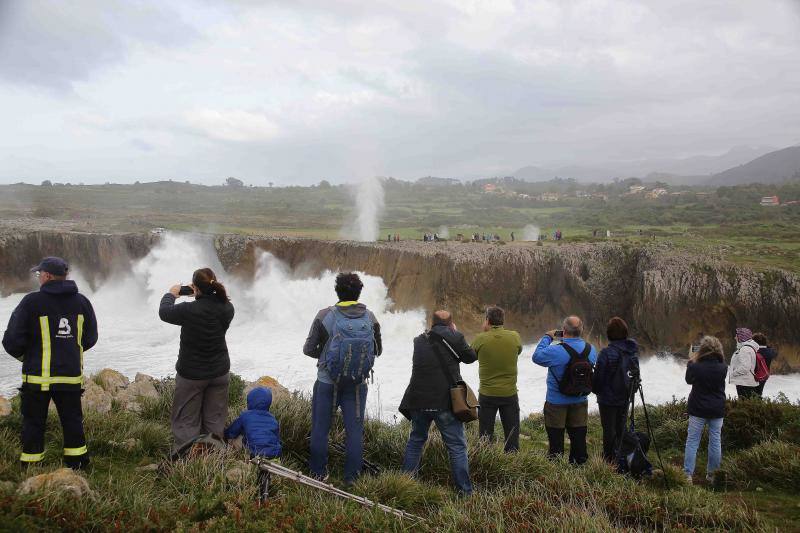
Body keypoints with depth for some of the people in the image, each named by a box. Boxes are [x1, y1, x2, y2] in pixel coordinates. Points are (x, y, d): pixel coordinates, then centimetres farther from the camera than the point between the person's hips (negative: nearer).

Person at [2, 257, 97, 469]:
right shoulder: (81, 302, 2)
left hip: (38, 376, -3)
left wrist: (24, 355, 11)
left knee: (33, 423, 10)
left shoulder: (32, 302, -11)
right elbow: (90, 338, 10)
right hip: (71, 377, 4)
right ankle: (78, 466, 19)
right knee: (72, 421, 13)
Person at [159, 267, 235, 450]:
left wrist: (171, 294, 15)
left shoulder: (188, 310, -23)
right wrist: (199, 296, 15)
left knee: (187, 421, 9)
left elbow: (164, 312, -2)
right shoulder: (227, 308, -11)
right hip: (220, 372, 4)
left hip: (191, 374, -4)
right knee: (215, 419, 16)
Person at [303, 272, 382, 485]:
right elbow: (377, 351, 8)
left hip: (327, 382, -1)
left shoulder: (325, 315, -11)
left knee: (320, 428, 13)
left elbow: (308, 349, -5)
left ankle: (318, 473, 23)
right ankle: (351, 476, 17)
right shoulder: (370, 318, -4)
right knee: (354, 429, 11)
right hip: (357, 384, 2)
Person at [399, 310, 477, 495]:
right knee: (457, 446, 3)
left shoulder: (419, 341, 7)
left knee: (416, 440, 21)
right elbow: (471, 357, 6)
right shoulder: (454, 338, -6)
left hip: (419, 401, 4)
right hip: (446, 402, -4)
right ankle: (465, 491, 3)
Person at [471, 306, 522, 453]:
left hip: (487, 395, -1)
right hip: (510, 394, 1)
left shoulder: (480, 339, -13)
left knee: (485, 436, 12)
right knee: (512, 437, 14)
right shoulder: (515, 337, -8)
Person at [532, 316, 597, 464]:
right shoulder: (591, 349, -8)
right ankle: (579, 463, 28)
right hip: (580, 401, 4)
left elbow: (536, 356, -10)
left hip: (557, 402, -4)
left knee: (556, 437, 9)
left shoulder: (555, 351, -25)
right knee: (578, 435, 17)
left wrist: (547, 337, 0)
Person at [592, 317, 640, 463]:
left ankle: (609, 458, 17)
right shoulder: (633, 351, -3)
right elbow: (636, 373, 8)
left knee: (609, 429, 7)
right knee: (620, 427, 19)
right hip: (625, 398, 6)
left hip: (608, 399, -6)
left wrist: (596, 390, 4)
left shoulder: (607, 353, -23)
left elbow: (598, 377, -15)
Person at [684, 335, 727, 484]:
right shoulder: (723, 367, -9)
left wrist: (691, 361, 8)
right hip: (717, 410, 2)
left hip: (698, 409, -2)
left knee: (692, 440, 3)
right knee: (715, 441, 13)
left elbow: (688, 380, 2)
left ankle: (688, 474, 1)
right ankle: (712, 473, 21)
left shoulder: (695, 366, -16)